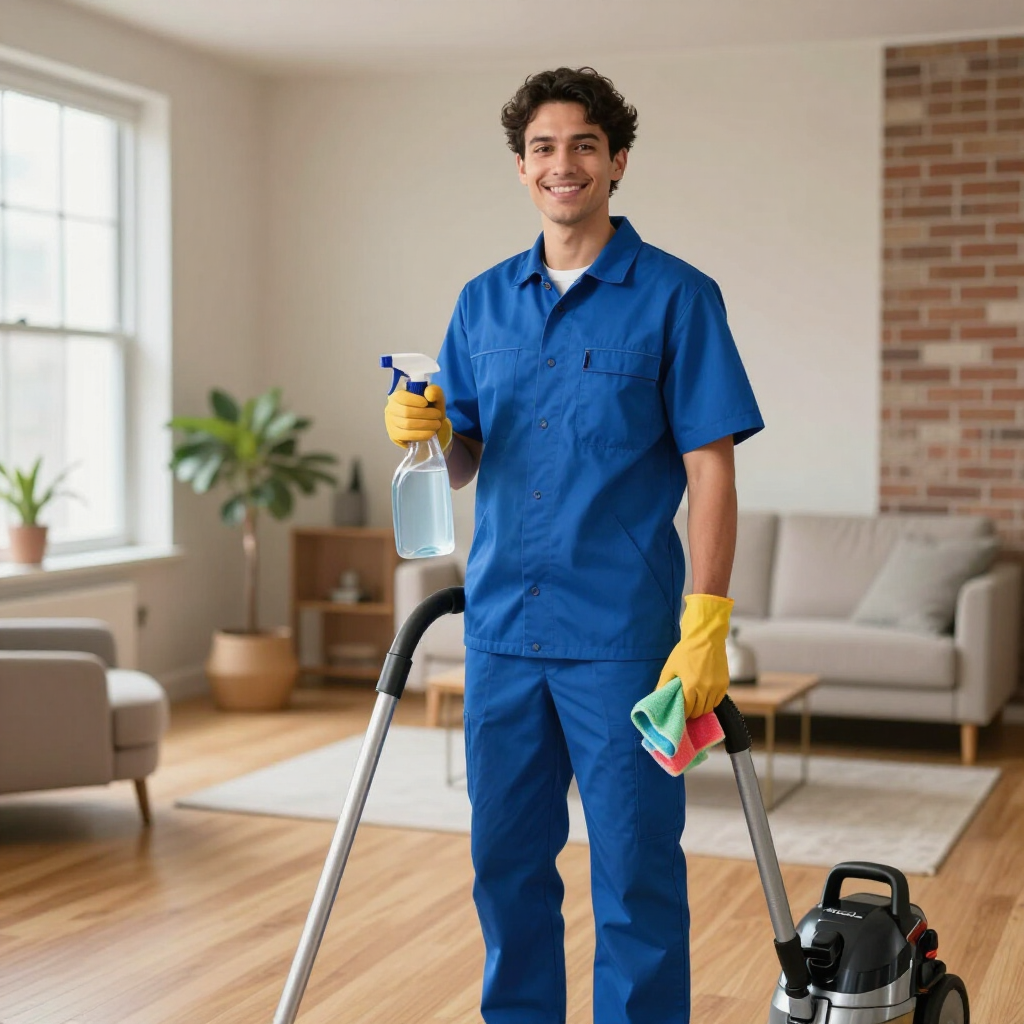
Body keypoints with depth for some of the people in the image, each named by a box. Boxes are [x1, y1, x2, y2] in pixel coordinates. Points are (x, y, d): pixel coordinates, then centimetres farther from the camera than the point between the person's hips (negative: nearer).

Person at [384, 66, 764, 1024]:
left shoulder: (676, 297, -4)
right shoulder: (483, 301, 11)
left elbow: (710, 469, -8)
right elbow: (462, 463, 15)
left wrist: (705, 627, -15)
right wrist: (426, 429, -9)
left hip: (621, 632, -5)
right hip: (501, 624, 5)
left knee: (634, 870, 2)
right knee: (506, 862, 13)